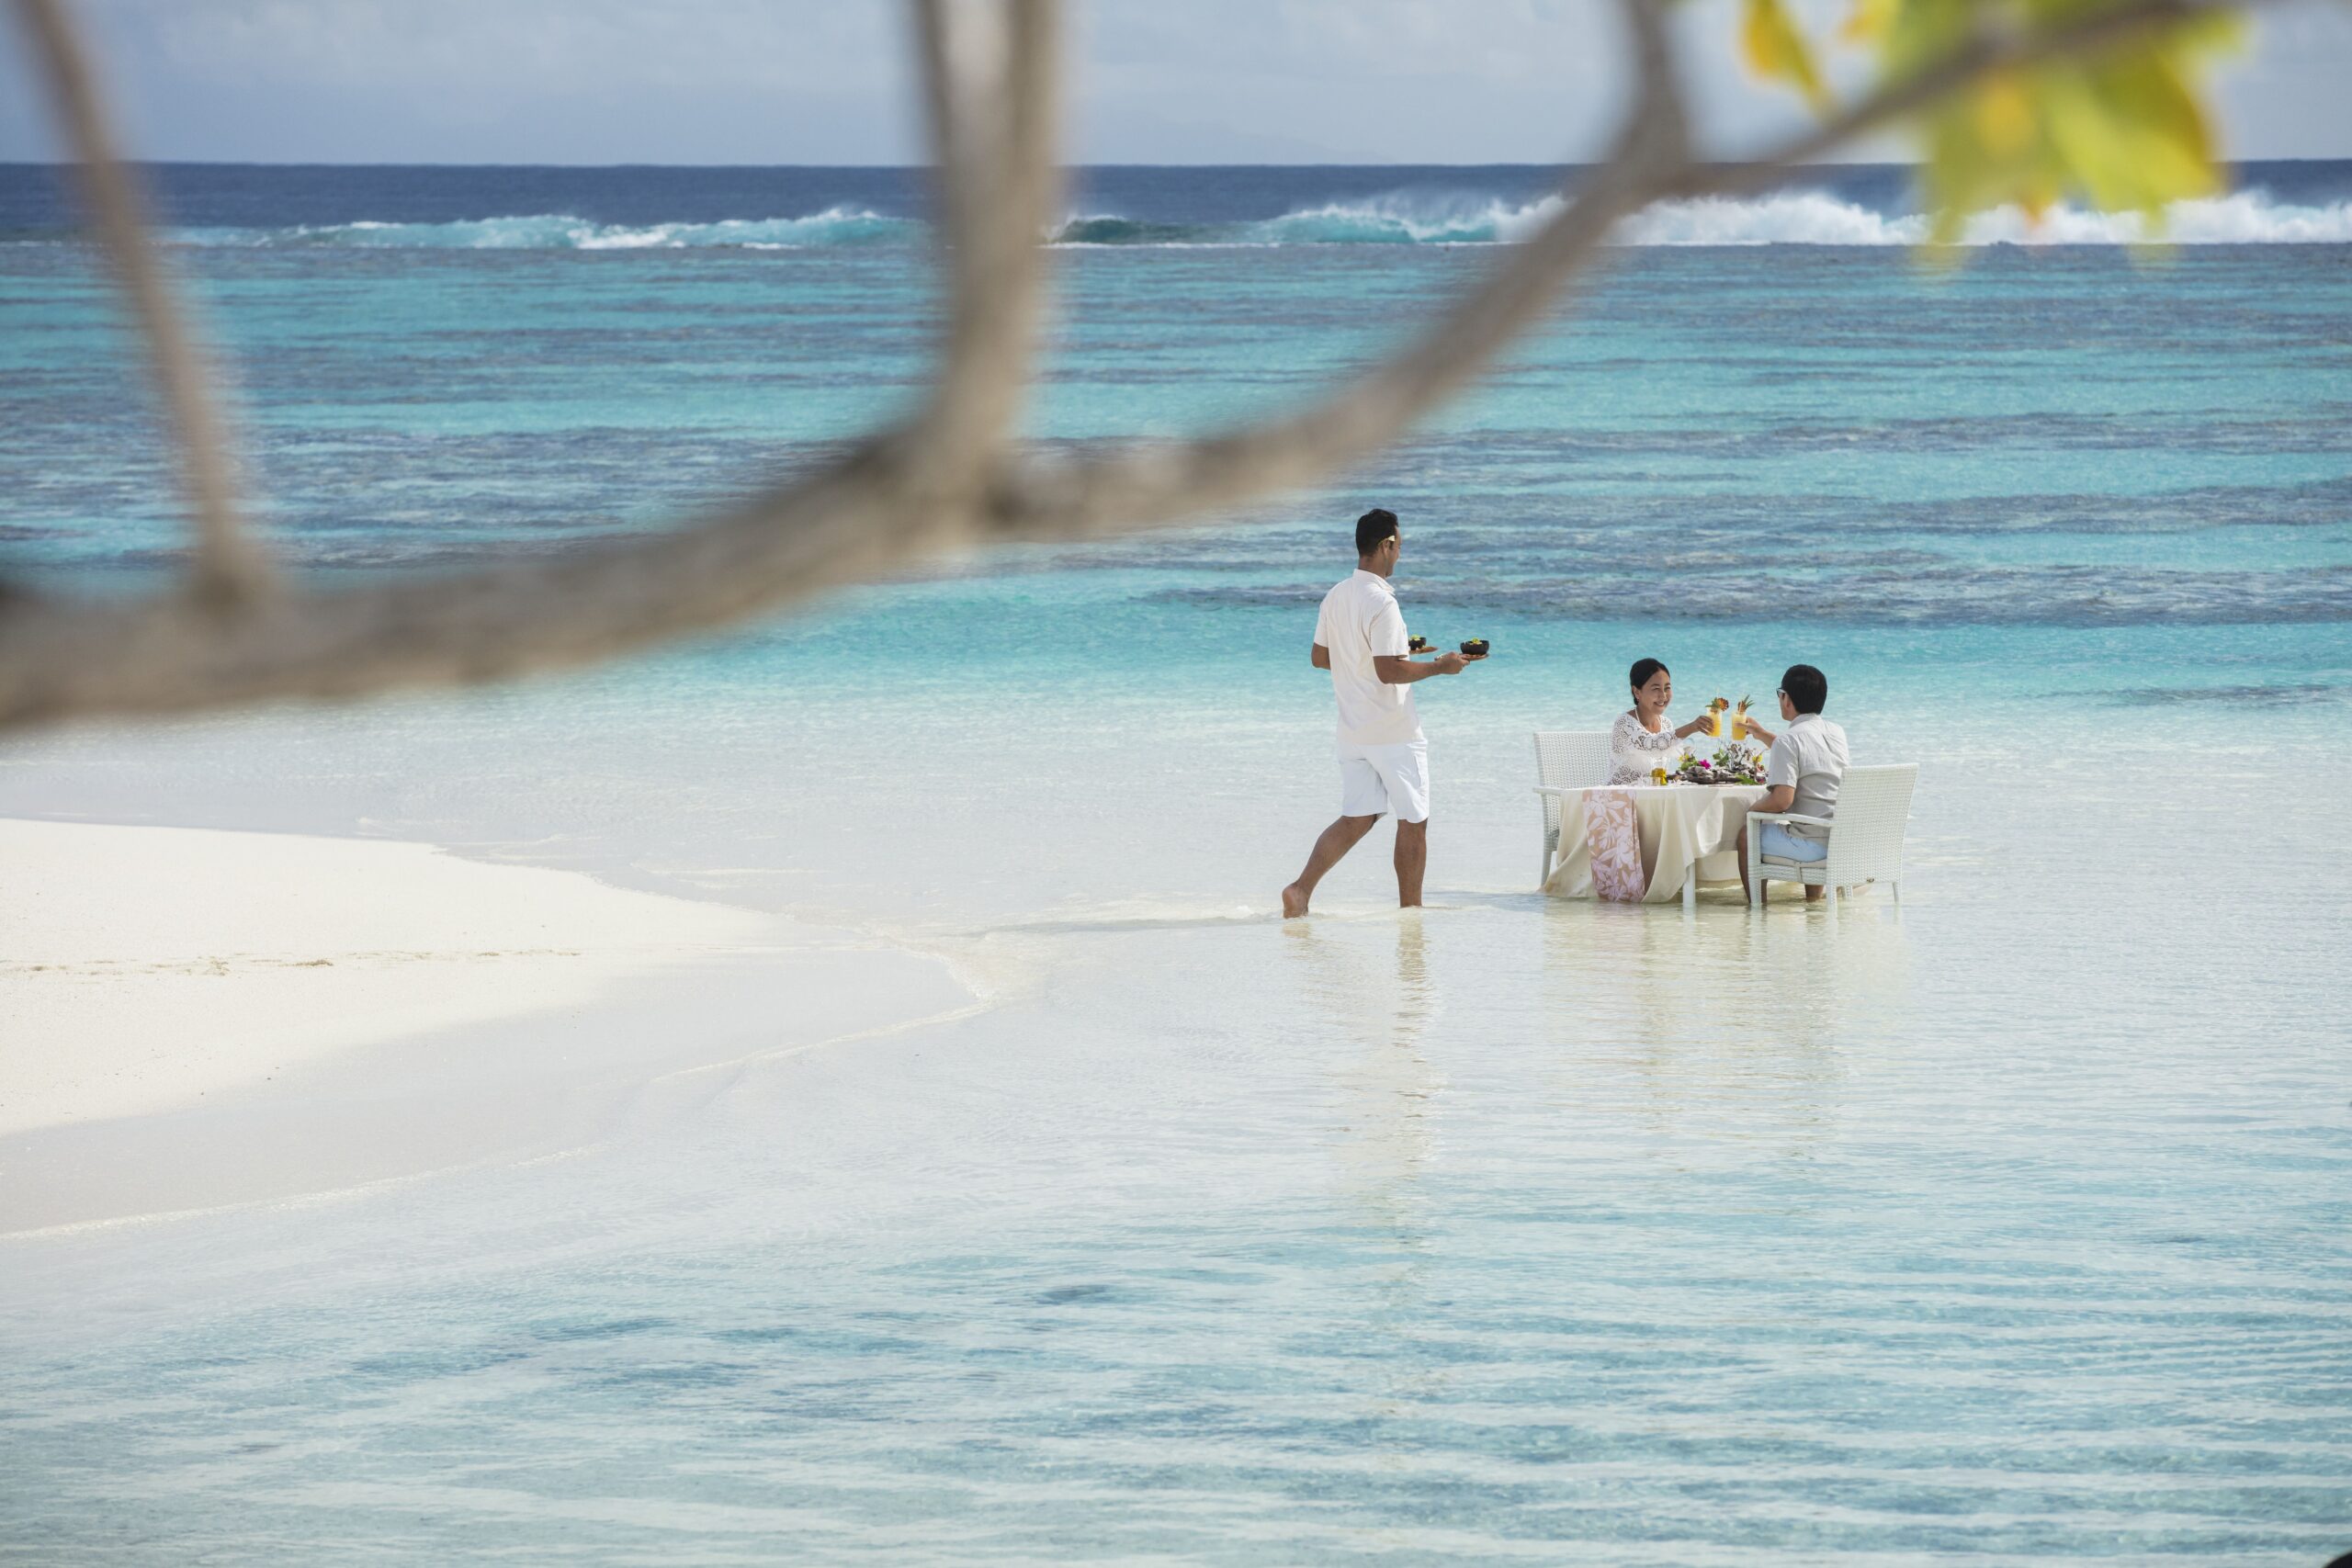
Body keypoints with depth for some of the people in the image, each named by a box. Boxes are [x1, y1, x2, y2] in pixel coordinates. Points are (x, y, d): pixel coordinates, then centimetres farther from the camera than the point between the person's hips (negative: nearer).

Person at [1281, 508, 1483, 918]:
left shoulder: (1335, 598, 6)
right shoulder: (1381, 602, -20)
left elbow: (1318, 657, 16)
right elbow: (1389, 671, -24)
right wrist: (1441, 666, -12)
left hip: (1353, 731, 8)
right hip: (1394, 733, -8)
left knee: (1357, 818, 9)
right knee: (1413, 822, 6)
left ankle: (1302, 888, -8)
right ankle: (1410, 911, 12)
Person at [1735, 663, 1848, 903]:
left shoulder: (1787, 741, -17)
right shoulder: (1836, 733, 8)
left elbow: (1782, 800, -24)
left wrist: (1753, 809, -3)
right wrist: (1762, 735, 37)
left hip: (1812, 844, -7)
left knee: (1747, 834, 16)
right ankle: (1814, 901, 45)